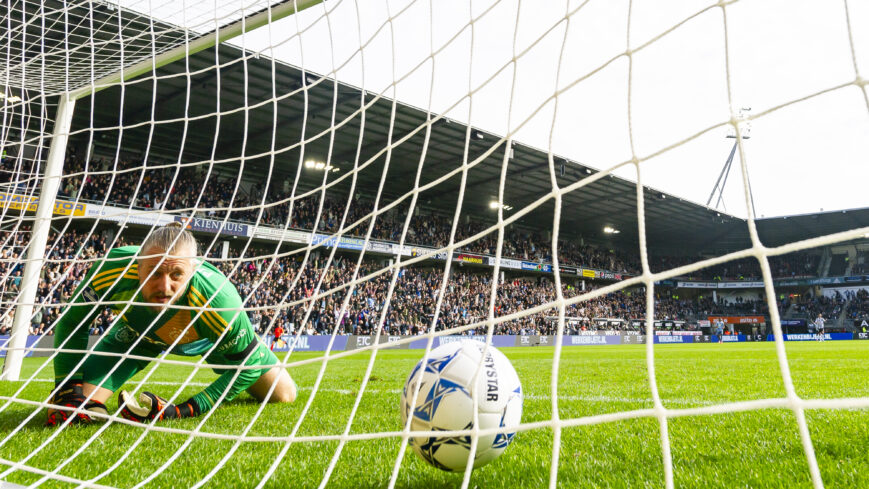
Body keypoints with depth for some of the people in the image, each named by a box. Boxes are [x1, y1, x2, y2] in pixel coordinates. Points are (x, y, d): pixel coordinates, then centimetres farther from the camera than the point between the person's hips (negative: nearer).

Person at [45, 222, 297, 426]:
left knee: (283, 395, -2)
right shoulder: (113, 270, -38)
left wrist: (186, 410, -33)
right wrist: (67, 392, -22)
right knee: (81, 408, -15)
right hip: (136, 332, 2)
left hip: (205, 339, -1)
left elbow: (249, 362, -29)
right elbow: (71, 323, -17)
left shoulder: (218, 301, -45)